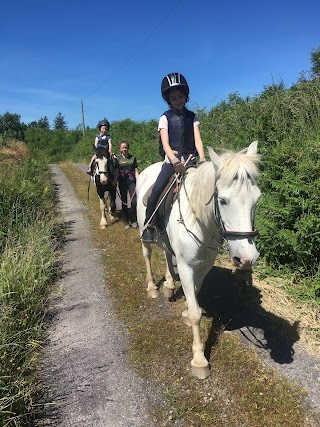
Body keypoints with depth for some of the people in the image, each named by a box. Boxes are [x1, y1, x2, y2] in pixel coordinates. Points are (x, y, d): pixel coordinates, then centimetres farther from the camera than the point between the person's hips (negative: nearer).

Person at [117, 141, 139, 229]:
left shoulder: (133, 158, 6)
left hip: (132, 181, 0)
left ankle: (133, 220, 5)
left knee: (134, 201, -11)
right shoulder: (118, 159, 4)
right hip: (122, 182, 0)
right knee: (124, 203, 6)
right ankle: (127, 221, 18)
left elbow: (136, 171, 6)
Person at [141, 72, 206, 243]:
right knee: (156, 191, -21)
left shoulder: (192, 117, 11)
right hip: (171, 160, -3)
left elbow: (198, 139, 0)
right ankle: (148, 226, -8)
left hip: (190, 160, 3)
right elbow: (165, 143, -9)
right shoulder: (166, 118, 3)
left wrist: (202, 159, -20)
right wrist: (175, 161, -28)